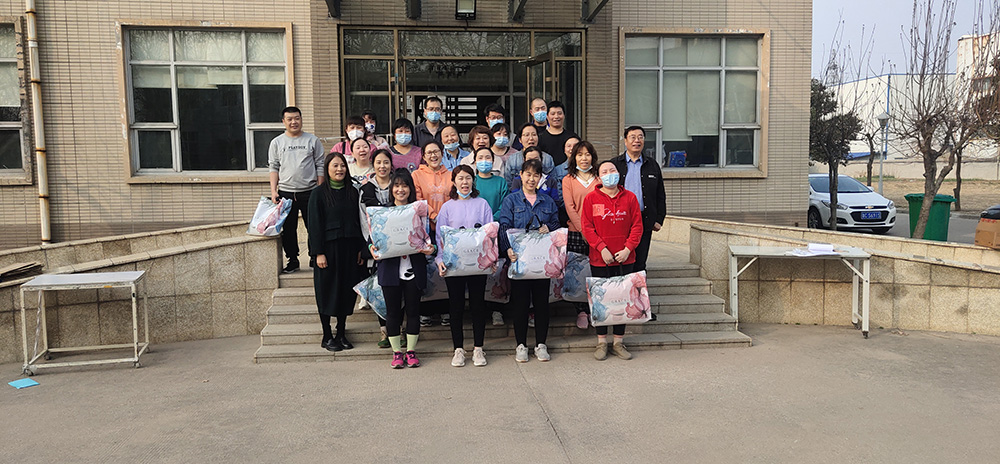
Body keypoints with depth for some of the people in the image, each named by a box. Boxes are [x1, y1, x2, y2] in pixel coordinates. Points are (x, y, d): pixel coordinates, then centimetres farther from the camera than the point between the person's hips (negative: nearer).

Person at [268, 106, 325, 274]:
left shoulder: (313, 140, 5)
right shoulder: (277, 142, 8)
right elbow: (273, 167, 9)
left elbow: (320, 166, 5)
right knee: (288, 229, 6)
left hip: (309, 192, -1)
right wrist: (273, 191, 0)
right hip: (285, 193, 2)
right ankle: (292, 260, 18)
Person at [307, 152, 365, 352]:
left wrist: (360, 249, 3)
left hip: (349, 249, 4)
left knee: (346, 290, 8)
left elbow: (358, 222, 10)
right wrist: (318, 252, -13)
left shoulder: (352, 193, 9)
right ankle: (327, 336, 13)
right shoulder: (319, 193, -4)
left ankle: (341, 334, 20)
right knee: (327, 291, 2)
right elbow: (315, 224, -7)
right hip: (329, 248, -4)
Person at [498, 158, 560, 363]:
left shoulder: (547, 201, 13)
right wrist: (508, 249, -22)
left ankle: (541, 344, 17)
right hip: (519, 258, -2)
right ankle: (521, 345, 13)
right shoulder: (511, 200, 4)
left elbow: (556, 224, 16)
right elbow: (504, 227, -6)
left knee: (541, 300, 5)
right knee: (520, 301, 2)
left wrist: (548, 228, -7)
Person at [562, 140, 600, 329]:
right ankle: (581, 312, 10)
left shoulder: (599, 178, 10)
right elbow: (570, 208, -1)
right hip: (576, 232, -1)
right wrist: (583, 229, -10)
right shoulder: (568, 180, 6)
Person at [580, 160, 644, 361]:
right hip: (600, 260, -2)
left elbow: (637, 226, 3)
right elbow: (587, 227, -4)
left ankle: (619, 342, 19)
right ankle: (602, 342, 17)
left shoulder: (629, 197, 4)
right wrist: (602, 248, -14)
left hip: (625, 259, 2)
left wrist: (628, 248, -9)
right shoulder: (591, 198, -1)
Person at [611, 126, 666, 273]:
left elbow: (660, 195, 13)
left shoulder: (652, 165, 12)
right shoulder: (614, 164, 5)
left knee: (639, 264, 6)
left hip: (645, 223, 2)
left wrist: (659, 219, 6)